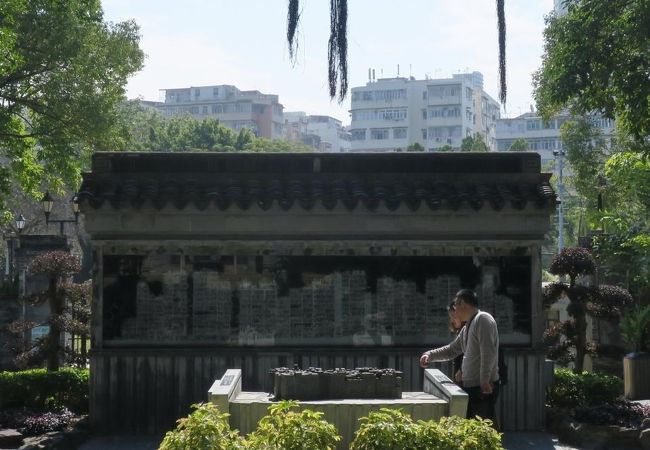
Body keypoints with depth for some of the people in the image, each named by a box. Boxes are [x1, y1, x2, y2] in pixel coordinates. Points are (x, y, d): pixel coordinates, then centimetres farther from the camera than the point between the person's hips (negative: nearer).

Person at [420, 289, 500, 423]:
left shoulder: (483, 319, -12)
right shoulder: (467, 327, 19)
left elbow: (488, 352, -21)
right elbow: (451, 350, 27)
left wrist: (485, 380, -25)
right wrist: (430, 355, 14)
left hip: (484, 388, -10)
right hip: (471, 387, 10)